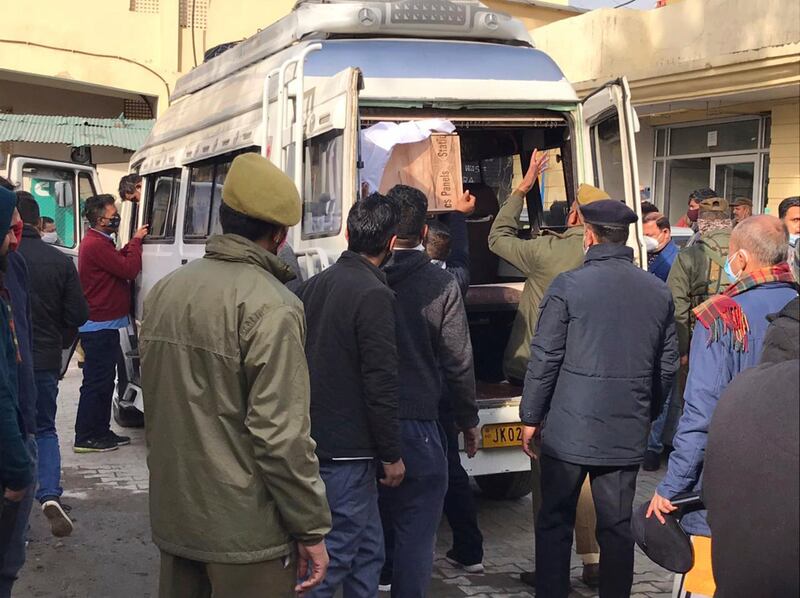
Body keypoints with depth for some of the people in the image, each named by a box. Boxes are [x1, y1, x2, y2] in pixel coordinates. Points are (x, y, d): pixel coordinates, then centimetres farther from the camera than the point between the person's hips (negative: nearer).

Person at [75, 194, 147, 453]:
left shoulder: (99, 243, 17)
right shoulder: (96, 245, -18)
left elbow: (120, 262, 17)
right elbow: (129, 270, -20)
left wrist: (133, 243, 5)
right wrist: (136, 241, -8)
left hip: (102, 326, 11)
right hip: (100, 327, -11)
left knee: (103, 381, 16)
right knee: (96, 382, -7)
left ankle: (100, 432, 24)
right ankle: (86, 438, -3)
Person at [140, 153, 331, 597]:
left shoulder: (164, 291, 5)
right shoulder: (270, 307, -18)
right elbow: (281, 434, -21)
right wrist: (311, 530, -13)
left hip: (173, 517, 7)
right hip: (244, 529, -7)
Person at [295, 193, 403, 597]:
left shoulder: (314, 286, 8)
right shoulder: (374, 295, -16)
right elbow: (380, 385, -18)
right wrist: (392, 455, -9)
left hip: (314, 439, 8)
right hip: (347, 451, -8)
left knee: (367, 550, 18)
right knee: (336, 555, -1)